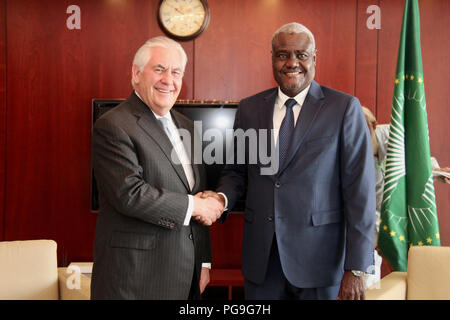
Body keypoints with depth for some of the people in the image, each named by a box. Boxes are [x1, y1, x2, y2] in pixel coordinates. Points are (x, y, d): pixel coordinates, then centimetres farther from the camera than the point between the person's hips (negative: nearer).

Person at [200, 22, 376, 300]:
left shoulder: (345, 108, -6)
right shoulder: (249, 108, 5)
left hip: (317, 256, -3)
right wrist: (223, 197, -9)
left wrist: (356, 268, -11)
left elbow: (359, 190, -8)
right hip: (260, 256, 3)